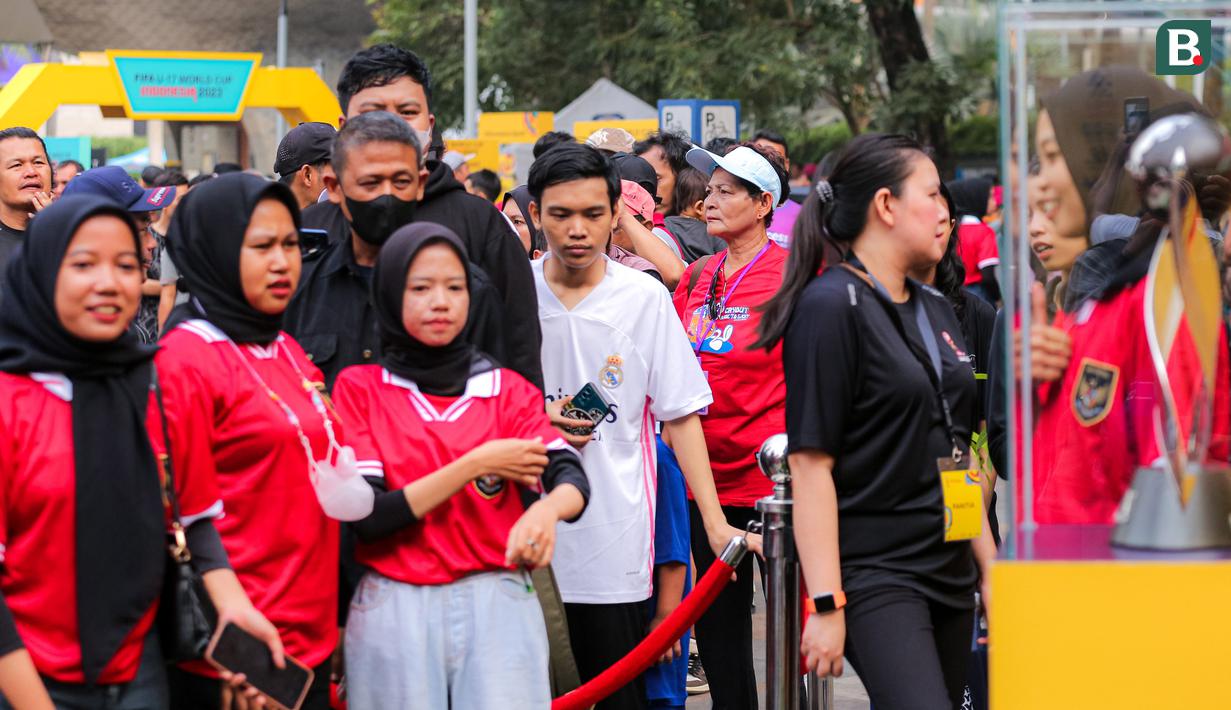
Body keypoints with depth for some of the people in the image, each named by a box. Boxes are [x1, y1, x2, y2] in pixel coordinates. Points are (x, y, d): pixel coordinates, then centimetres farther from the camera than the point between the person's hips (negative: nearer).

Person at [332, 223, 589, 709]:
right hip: (394, 611, -1)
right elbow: (369, 517, -7)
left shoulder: (508, 390, 9)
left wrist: (548, 508, -32)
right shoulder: (359, 389, 4)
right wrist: (476, 464, -13)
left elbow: (572, 477, -8)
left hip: (497, 603, 1)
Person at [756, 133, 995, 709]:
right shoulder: (831, 307, -10)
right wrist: (826, 604, -19)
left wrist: (989, 568, 18)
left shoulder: (935, 312, 16)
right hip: (873, 573, -8)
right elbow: (810, 463, -15)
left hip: (948, 571, 8)